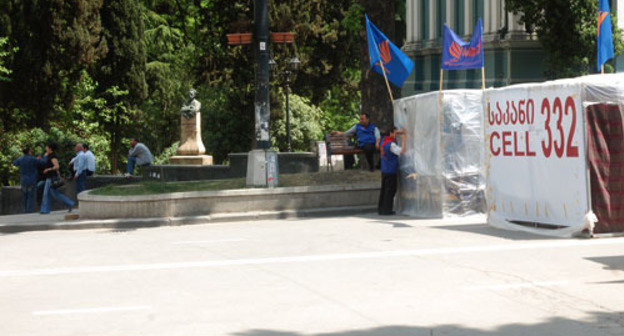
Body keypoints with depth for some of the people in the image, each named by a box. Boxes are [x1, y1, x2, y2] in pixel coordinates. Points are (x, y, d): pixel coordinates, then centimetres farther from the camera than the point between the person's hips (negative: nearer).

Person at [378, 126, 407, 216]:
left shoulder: (384, 140, 8)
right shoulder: (391, 144, -18)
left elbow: (392, 134, 27)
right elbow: (401, 151, -26)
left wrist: (401, 132, 10)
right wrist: (403, 140, -17)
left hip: (384, 170, 9)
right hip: (391, 171, -9)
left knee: (384, 190, 13)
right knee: (390, 191, -3)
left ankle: (381, 208, 16)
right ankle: (386, 210, -4)